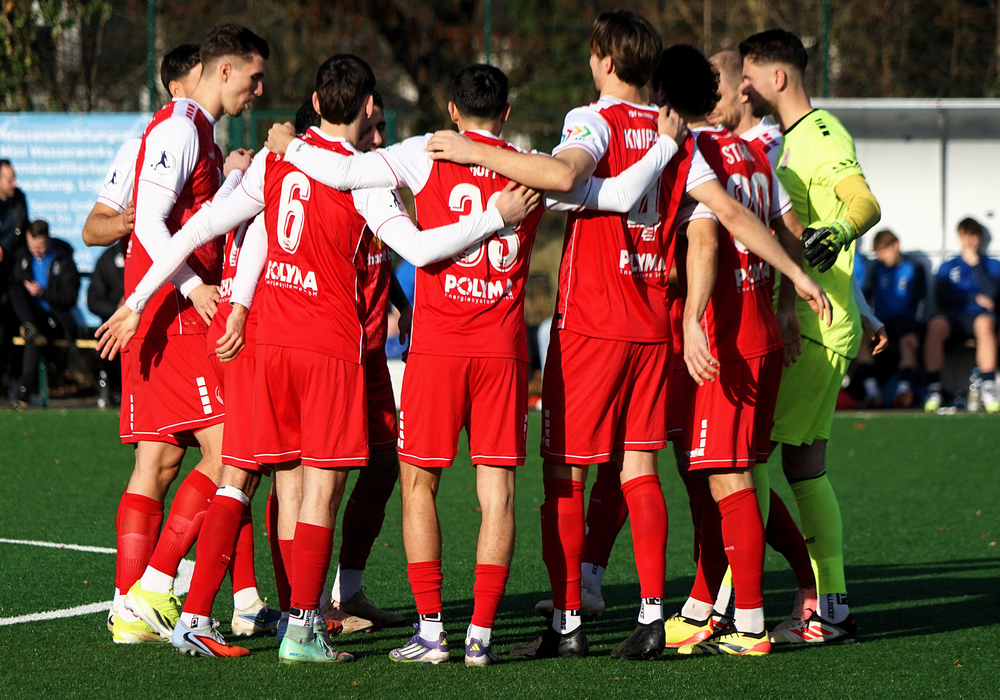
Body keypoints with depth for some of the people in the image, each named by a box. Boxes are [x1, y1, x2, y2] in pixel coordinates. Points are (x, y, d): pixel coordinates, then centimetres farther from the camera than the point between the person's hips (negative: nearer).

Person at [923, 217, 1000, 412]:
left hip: (980, 315, -1)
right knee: (935, 325, -36)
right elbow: (941, 298, 6)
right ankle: (933, 388, -36)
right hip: (954, 317, 1)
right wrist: (974, 299, -1)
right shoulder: (948, 267, 21)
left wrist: (975, 263, 0)